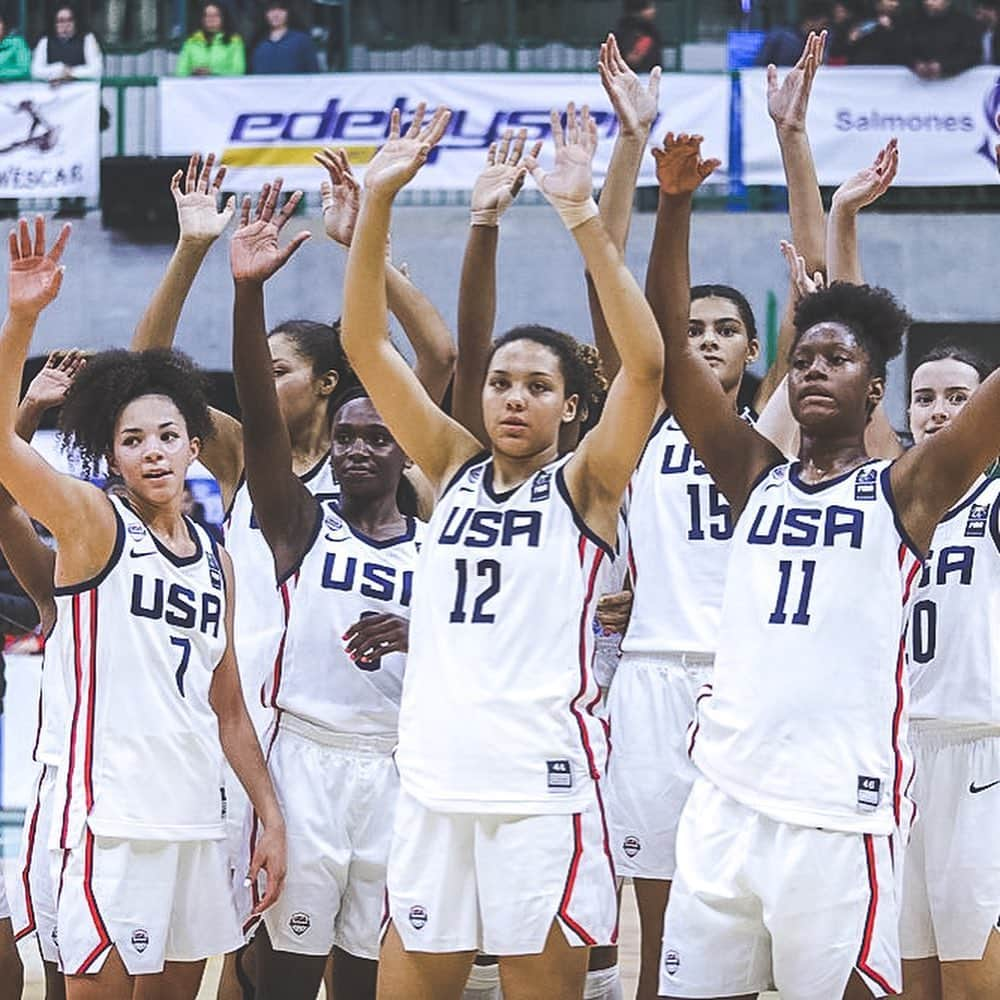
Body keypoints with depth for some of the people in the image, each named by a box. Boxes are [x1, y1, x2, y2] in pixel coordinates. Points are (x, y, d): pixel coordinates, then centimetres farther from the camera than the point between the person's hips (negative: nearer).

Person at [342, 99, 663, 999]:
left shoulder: (584, 485, 2)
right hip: (435, 781, 4)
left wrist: (582, 214, -19)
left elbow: (647, 363, -13)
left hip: (543, 784, -4)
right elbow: (365, 345, 8)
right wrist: (378, 202, -3)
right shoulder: (455, 469, 13)